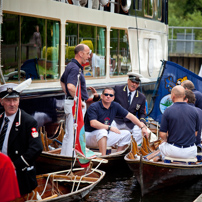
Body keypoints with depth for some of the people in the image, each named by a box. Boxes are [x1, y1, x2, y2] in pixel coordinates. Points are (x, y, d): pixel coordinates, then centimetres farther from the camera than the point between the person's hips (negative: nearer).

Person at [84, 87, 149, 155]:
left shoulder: (115, 106, 3)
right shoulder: (94, 107, -16)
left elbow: (129, 116, 4)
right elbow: (93, 123, -30)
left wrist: (142, 127, -3)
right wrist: (110, 127, -31)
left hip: (104, 136, 7)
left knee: (126, 134, 0)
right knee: (102, 131, -38)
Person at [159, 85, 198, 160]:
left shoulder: (168, 111, -11)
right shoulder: (194, 111, -2)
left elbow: (162, 134, -10)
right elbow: (195, 133, 6)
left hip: (173, 151, -2)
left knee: (162, 146, 32)